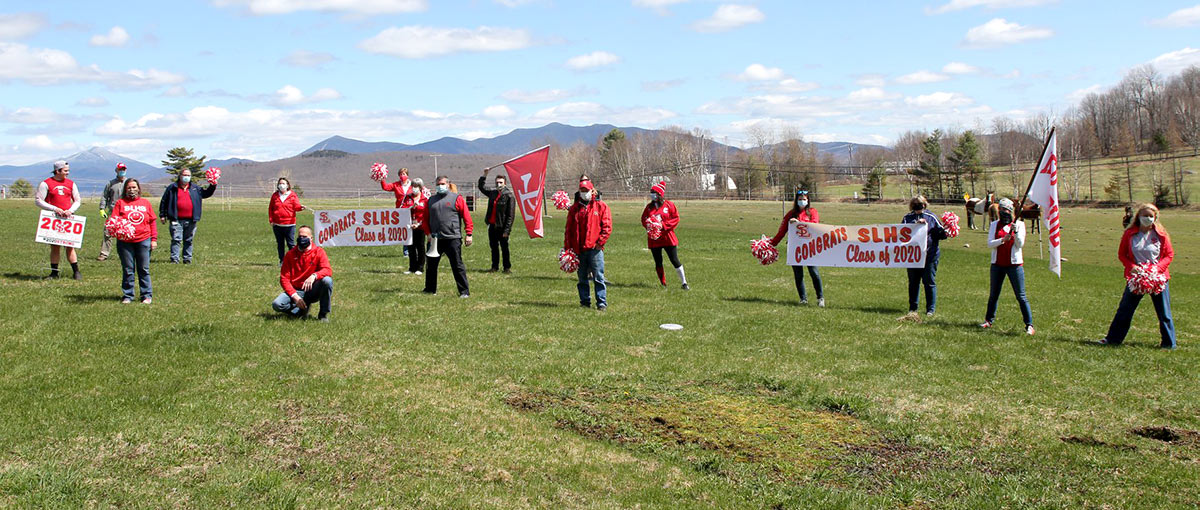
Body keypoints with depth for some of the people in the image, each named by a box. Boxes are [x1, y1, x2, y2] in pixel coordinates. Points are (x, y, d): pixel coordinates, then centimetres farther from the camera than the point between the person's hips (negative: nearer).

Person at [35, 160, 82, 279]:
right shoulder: (46, 184, 0)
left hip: (68, 218, 2)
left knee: (70, 245, -2)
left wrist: (70, 211, -6)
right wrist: (55, 209, -13)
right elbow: (38, 200, -3)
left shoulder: (71, 184, 10)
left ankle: (76, 272, 1)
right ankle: (54, 272, 10)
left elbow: (77, 201, 14)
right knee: (54, 246, 2)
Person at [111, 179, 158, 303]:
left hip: (144, 241, 0)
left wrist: (154, 239, 5)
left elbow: (152, 222, 11)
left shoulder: (145, 203, 11)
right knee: (128, 270, 4)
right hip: (125, 241, 0)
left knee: (144, 269, 4)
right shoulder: (120, 203, 8)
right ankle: (127, 296, 12)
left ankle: (147, 295, 9)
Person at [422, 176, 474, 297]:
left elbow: (466, 217, -2)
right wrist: (428, 233, 2)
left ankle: (464, 291, 0)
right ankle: (430, 289, 27)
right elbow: (426, 219, 15)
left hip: (452, 238, -5)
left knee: (457, 266, -4)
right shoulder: (431, 200, 14)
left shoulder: (456, 198, 1)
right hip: (435, 239, 5)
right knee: (431, 265, 12)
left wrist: (468, 234, -8)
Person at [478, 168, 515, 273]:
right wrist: (485, 174, 18)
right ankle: (495, 267, 22)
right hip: (492, 226, 6)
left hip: (501, 227, -6)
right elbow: (482, 186, 27)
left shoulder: (509, 196, -11)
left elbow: (510, 215, -14)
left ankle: (507, 267, 13)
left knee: (504, 248, 3)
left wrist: (506, 230, -17)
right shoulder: (492, 192, 7)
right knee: (493, 247, 13)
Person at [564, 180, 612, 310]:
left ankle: (602, 303, -3)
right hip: (579, 249, 4)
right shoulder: (574, 208, 13)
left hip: (595, 248, -4)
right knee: (582, 278, 10)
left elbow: (607, 226, -2)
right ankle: (585, 301, 18)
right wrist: (567, 247, 8)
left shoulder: (601, 206, 3)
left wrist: (600, 242, -10)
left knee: (598, 277, -5)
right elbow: (568, 229, 14)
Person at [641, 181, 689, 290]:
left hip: (668, 237, -4)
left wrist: (663, 225, -15)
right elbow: (643, 219, 13)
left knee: (675, 260, -5)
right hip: (654, 239, 4)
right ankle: (663, 284, 21)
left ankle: (684, 283, 2)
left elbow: (676, 219, -4)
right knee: (658, 262, 8)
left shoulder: (669, 205, -2)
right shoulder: (649, 206, 9)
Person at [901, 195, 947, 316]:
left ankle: (931, 309, 11)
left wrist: (945, 231, -16)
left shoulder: (931, 217, 4)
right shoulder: (907, 218, 8)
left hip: (929, 255, -2)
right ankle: (913, 307, 23)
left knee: (929, 283, 2)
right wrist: (916, 224, -19)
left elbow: (940, 234, 6)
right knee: (913, 282, 12)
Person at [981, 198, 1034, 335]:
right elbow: (989, 244, -4)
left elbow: (1020, 244, -8)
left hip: (1014, 264, -3)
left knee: (1021, 296, -5)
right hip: (997, 264, 3)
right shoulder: (995, 225, 6)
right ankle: (989, 320, 25)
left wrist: (1015, 231, -23)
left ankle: (1029, 325, -4)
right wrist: (1003, 239, -20)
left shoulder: (1019, 224, 0)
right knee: (993, 295, 12)